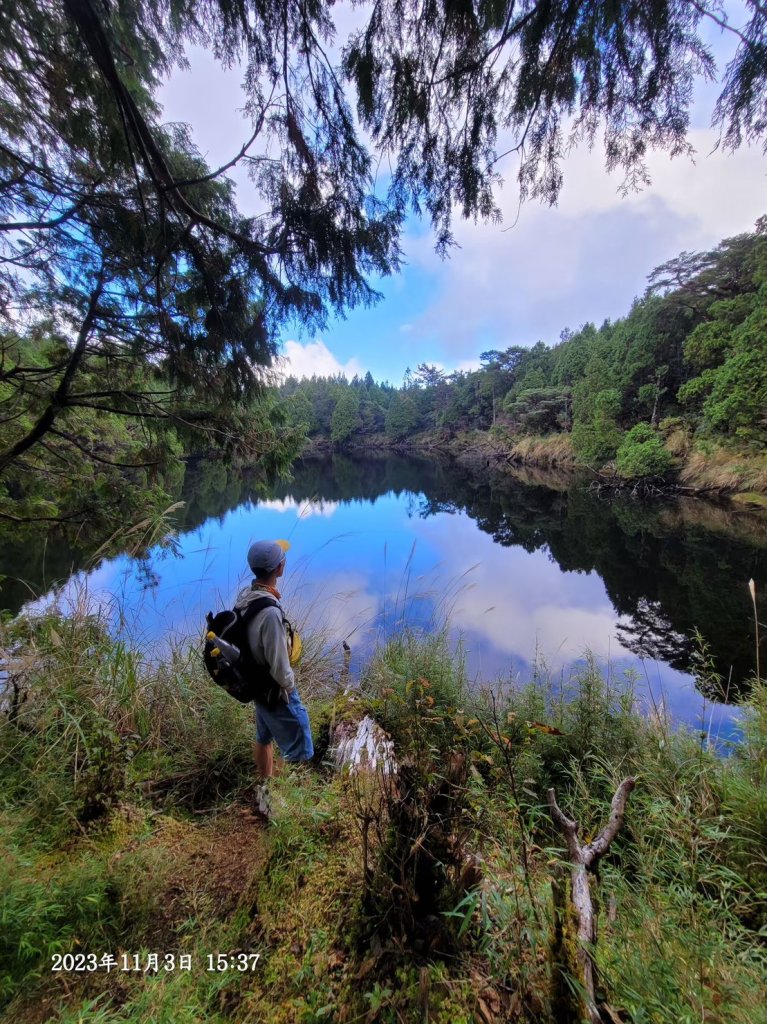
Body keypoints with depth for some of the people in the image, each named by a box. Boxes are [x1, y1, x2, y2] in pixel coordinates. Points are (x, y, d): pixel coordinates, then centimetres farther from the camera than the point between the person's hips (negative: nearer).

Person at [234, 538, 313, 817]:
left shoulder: (244, 596, -11)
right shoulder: (270, 612, -37)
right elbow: (279, 667, -28)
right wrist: (290, 686, -9)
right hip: (277, 692, -8)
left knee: (263, 738, 29)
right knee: (298, 753, 13)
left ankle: (265, 788, 51)